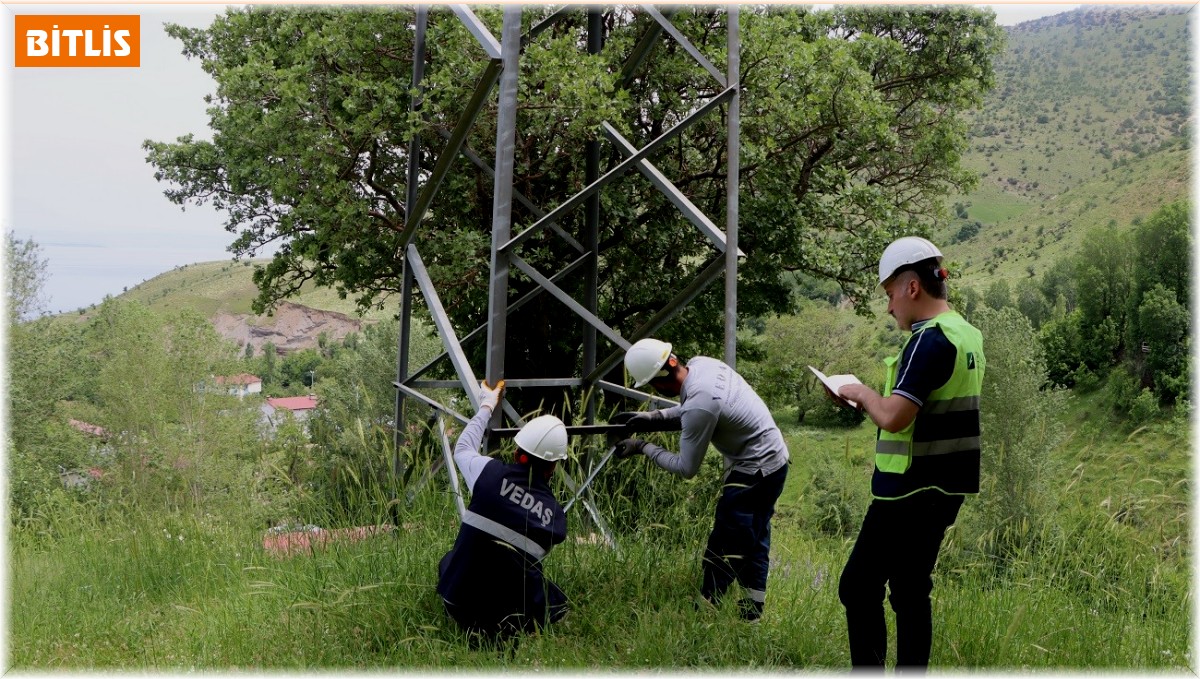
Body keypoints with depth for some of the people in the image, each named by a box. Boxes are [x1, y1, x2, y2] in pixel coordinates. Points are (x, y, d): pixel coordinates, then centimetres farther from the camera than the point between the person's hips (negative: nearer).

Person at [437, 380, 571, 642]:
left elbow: (462, 449, 14)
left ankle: (470, 626, 14)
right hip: (513, 618, -2)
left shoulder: (491, 473, -9)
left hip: (457, 604, 2)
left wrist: (486, 407, 28)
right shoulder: (557, 517, -4)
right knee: (556, 604, 30)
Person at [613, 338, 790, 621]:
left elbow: (686, 468, -18)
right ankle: (751, 614, 29)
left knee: (721, 552, 0)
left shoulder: (700, 404, -31)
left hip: (754, 474, -10)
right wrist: (653, 418, 1)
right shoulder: (701, 363, -6)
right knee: (754, 544, 19)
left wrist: (643, 448, -8)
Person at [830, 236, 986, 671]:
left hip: (911, 490, -10)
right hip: (945, 488, 10)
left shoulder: (930, 340, -18)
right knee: (911, 591, 15)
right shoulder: (968, 334, 12)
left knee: (859, 587, -3)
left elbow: (893, 417, -26)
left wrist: (861, 392, -8)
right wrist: (875, 401, 12)